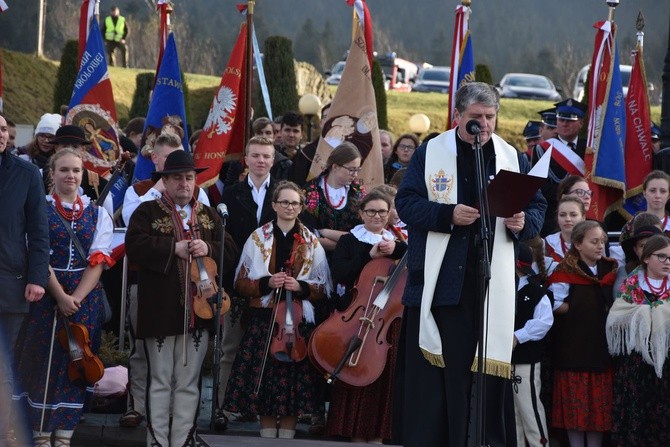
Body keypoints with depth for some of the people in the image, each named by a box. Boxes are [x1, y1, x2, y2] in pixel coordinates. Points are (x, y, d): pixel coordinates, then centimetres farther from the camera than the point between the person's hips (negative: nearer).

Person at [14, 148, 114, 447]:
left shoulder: (98, 214, 9)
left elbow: (99, 260, 0)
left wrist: (77, 297, -14)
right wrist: (61, 296, -16)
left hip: (86, 298, 2)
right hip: (47, 296, -2)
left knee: (76, 364, 1)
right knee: (44, 362, -2)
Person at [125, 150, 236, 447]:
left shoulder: (209, 216, 15)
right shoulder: (147, 212, 3)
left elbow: (230, 251, 10)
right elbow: (135, 245, -12)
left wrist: (209, 249, -10)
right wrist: (174, 249, -16)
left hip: (198, 309, 3)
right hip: (160, 309, -3)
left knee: (189, 383, 6)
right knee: (160, 381, 3)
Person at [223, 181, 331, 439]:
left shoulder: (312, 244, 8)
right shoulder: (258, 239, 7)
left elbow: (324, 288, 8)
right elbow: (241, 283, 6)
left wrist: (301, 287, -11)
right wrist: (266, 283, -12)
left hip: (298, 322, 0)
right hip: (263, 320, 0)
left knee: (294, 380, -3)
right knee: (263, 379, -2)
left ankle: (287, 435, 6)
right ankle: (267, 436, 7)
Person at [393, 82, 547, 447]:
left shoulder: (512, 157, 11)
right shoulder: (430, 153, 3)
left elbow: (537, 207, 11)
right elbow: (406, 203, -3)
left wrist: (523, 222, -12)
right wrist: (448, 215, -18)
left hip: (492, 283, 2)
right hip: (438, 281, -2)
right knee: (431, 370, -1)